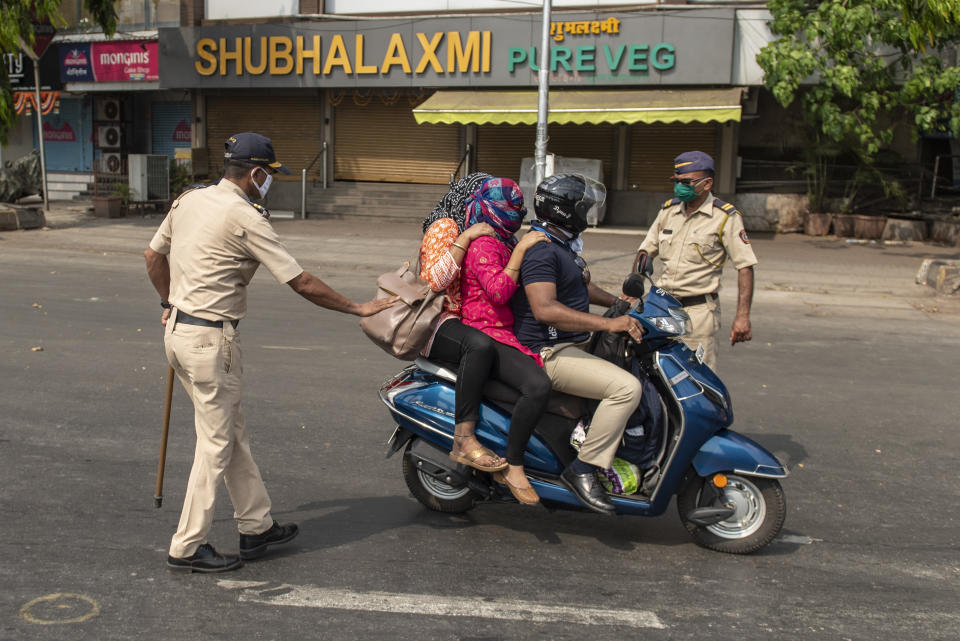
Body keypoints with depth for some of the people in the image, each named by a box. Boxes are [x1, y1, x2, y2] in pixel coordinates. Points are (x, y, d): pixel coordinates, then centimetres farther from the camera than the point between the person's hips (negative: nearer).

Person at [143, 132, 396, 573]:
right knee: (216, 442, 2)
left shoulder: (188, 201, 8)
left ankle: (255, 526, 26)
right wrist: (359, 309, -5)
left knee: (233, 431, 16)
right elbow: (303, 284, -14)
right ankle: (188, 548, 11)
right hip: (211, 339, -9)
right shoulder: (247, 218, -16)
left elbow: (153, 256, 19)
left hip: (178, 331, 9)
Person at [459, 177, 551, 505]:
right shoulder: (483, 245, -11)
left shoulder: (504, 243, 20)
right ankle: (512, 466, -22)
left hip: (510, 332, 11)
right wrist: (520, 250, -22)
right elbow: (498, 291, -25)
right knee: (538, 385, -33)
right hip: (488, 336, -11)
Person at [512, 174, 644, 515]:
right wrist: (607, 323, -31)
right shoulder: (541, 250, -19)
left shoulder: (561, 244, 16)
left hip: (570, 346, 11)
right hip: (549, 354, -11)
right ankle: (583, 469, -17)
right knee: (627, 387, -24)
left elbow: (582, 286, 31)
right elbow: (544, 308, -31)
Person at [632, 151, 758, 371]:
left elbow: (745, 266, -8)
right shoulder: (669, 210, 11)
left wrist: (742, 316, -16)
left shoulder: (725, 217, -5)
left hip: (699, 310, -5)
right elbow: (646, 249, 18)